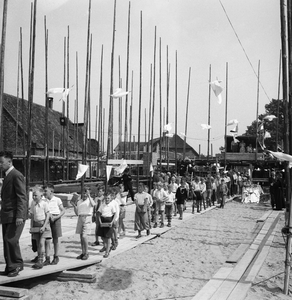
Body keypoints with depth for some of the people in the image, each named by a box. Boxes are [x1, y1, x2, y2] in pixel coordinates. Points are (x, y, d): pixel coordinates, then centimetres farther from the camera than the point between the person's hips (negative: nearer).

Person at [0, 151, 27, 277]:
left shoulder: (16, 175, -10)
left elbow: (22, 197, -17)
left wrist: (20, 215, -23)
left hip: (15, 216, -9)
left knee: (11, 240, -13)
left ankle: (17, 264, 2)